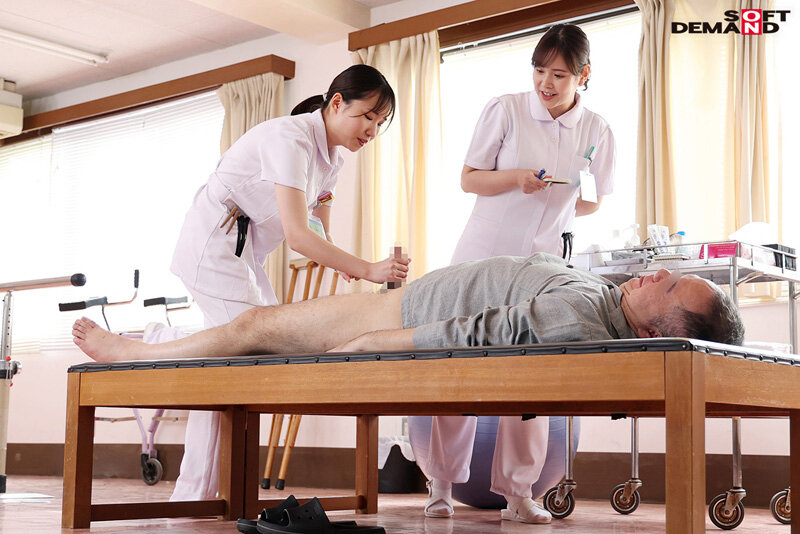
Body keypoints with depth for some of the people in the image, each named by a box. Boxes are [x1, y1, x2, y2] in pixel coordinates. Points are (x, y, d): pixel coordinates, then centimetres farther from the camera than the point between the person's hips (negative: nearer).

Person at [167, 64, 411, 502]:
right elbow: (297, 235, -30)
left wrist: (340, 263, -15)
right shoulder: (291, 137, -21)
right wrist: (367, 269, -33)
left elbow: (319, 236, 7)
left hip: (248, 254, 9)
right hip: (214, 245, -9)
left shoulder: (330, 159, 9)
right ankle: (196, 494, -15)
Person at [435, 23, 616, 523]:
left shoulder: (597, 131, 3)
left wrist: (561, 203, -7)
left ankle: (518, 489, 10)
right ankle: (442, 483, 12)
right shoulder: (506, 110, -4)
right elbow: (468, 179, 0)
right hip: (484, 253, -1)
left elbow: (594, 201, 13)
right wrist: (516, 179, -18)